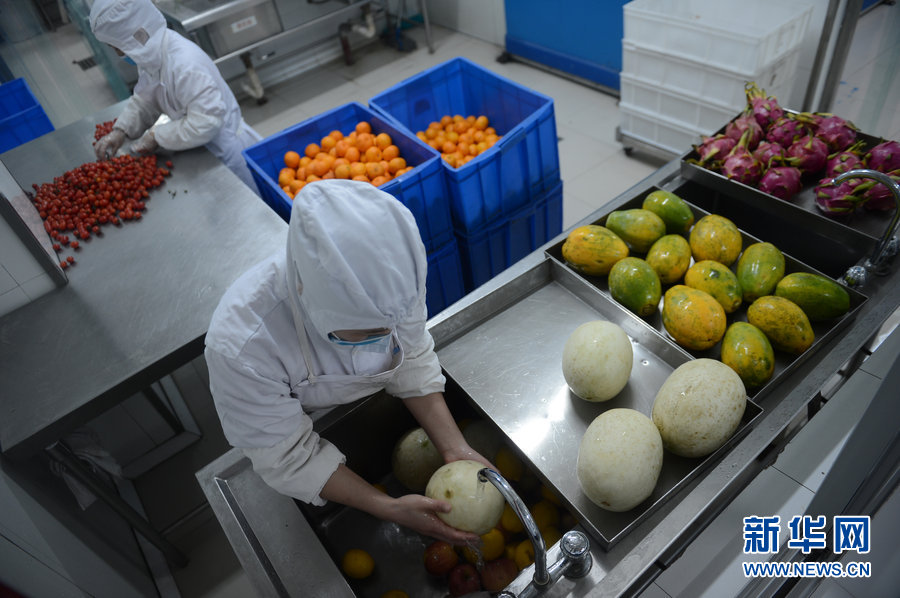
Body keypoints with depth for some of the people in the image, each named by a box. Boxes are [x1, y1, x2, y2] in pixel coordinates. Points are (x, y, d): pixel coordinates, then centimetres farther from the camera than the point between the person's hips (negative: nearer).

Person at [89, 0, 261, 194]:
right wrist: (120, 131, -6)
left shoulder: (185, 64, -33)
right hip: (202, 149, 9)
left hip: (226, 152, -9)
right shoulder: (150, 55, -3)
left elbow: (205, 122, -35)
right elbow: (144, 100, 9)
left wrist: (156, 136, -23)